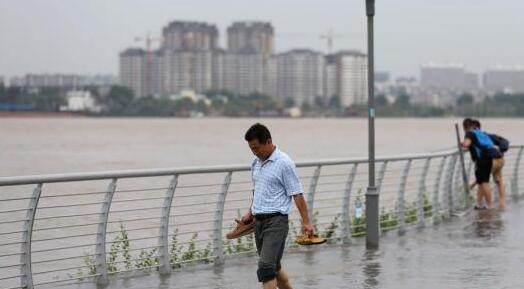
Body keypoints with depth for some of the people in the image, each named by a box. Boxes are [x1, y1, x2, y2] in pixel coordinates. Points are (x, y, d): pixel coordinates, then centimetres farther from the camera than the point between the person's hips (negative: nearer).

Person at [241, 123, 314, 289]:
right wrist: (250, 213, 21)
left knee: (266, 267, -16)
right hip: (259, 221, 8)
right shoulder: (256, 163, 12)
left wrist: (306, 222, -13)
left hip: (276, 221, -8)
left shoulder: (284, 163, -11)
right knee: (273, 266, 15)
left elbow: (297, 194, -11)